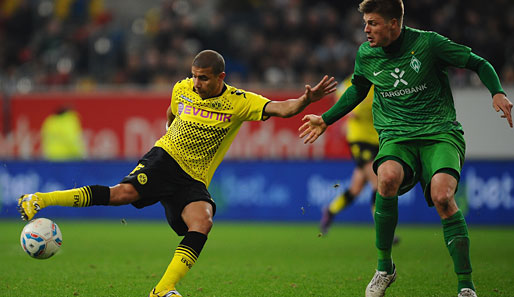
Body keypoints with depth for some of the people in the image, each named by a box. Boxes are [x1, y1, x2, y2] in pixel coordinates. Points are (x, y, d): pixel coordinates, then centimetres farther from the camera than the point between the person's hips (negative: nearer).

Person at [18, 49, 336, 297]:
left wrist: (306, 100, -37)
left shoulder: (240, 102, -7)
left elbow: (282, 109, -20)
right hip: (165, 158, 0)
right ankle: (39, 201, -25)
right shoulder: (182, 89, 1)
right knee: (125, 192, -27)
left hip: (194, 180, 0)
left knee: (203, 222, -29)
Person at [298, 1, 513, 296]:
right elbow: (358, 90, 27)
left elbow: (479, 63, 2)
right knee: (388, 177, -33)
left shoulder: (427, 43, -7)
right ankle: (385, 267, -13)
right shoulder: (365, 55, 5)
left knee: (442, 196, -30)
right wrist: (325, 120, 27)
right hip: (396, 136, 3)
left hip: (440, 132, -3)